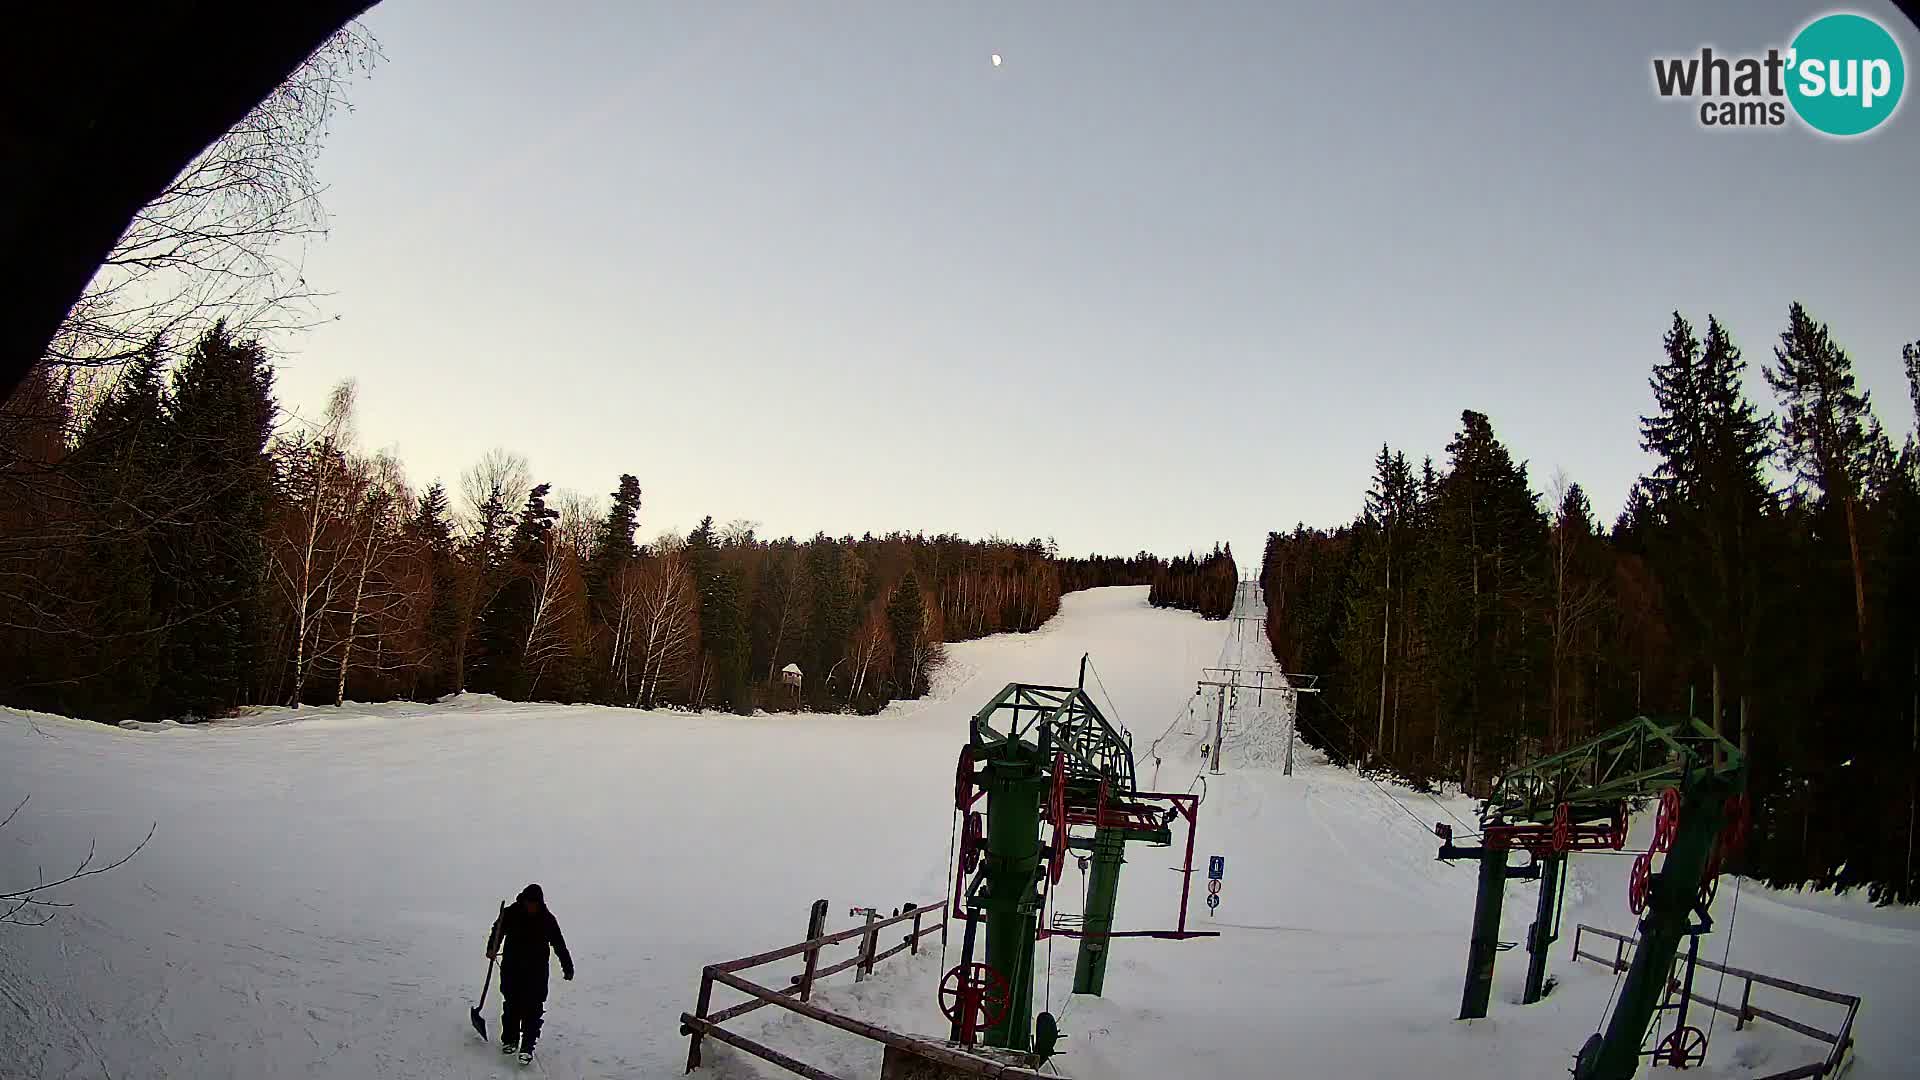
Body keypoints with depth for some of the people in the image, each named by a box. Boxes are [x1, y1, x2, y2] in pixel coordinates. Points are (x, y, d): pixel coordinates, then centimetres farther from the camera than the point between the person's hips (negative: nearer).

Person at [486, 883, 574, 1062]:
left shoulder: (548, 919, -8)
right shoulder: (510, 914, -7)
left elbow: (559, 945, -1)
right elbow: (497, 930, 7)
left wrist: (568, 968, 1)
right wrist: (492, 949, -11)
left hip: (537, 973, -2)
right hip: (512, 970, 2)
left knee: (532, 1009, -6)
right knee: (511, 1006, 13)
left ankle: (527, 1047, -1)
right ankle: (509, 1040, 32)